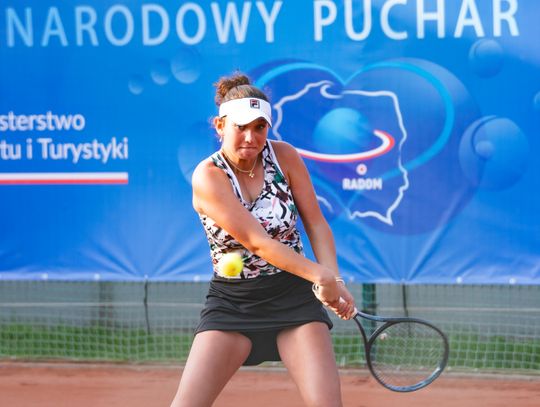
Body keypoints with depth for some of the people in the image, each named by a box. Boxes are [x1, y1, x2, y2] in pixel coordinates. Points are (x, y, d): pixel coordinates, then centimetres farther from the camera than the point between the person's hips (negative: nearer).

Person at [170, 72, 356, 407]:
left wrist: (335, 280, -16)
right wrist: (320, 275, -28)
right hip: (232, 303, -2)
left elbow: (316, 224, 0)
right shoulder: (208, 177, -15)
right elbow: (256, 242, -22)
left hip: (294, 296, 2)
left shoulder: (284, 156, -4)